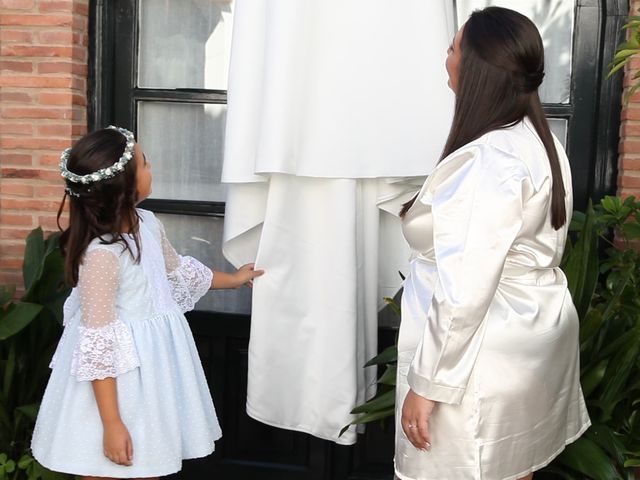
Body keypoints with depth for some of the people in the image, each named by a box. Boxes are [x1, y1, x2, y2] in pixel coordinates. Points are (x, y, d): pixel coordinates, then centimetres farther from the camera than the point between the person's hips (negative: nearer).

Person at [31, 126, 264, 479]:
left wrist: (232, 279, 32)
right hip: (118, 375, -8)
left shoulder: (147, 224, -1)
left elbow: (176, 271, 20)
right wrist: (111, 423, -21)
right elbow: (99, 344, -24)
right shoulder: (102, 253, -26)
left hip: (153, 365, 8)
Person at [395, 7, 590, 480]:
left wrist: (428, 384, -20)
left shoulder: (489, 161, -25)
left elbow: (464, 292, -27)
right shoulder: (539, 141, 6)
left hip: (486, 360, -9)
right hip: (531, 340, 9)